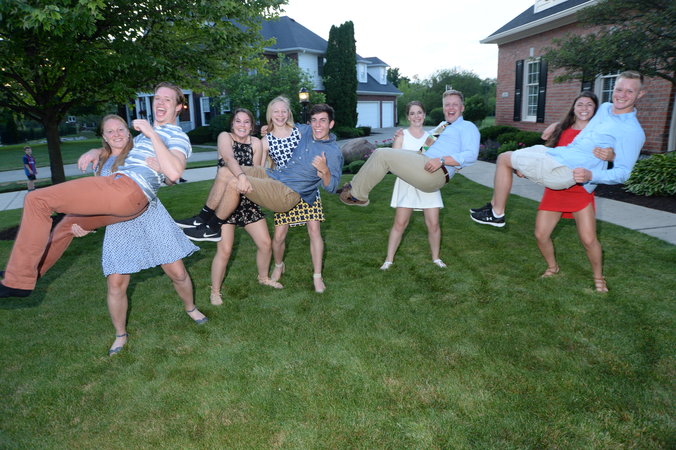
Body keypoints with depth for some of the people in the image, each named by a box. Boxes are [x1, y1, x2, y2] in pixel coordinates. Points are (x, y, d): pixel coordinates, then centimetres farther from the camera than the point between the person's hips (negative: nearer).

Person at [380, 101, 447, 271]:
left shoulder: (430, 136, 10)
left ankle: (436, 257, 23)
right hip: (407, 183, -3)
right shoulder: (402, 135, 0)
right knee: (400, 223, -2)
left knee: (433, 224, 3)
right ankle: (389, 260, 10)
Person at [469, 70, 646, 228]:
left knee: (504, 159, -6)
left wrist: (591, 175, -32)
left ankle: (497, 214, 0)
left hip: (566, 170, -9)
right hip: (559, 154, 9)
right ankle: (494, 204, 17)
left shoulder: (633, 132, -13)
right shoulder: (604, 108, 11)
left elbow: (622, 172, -17)